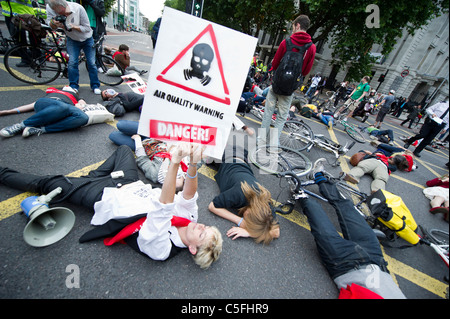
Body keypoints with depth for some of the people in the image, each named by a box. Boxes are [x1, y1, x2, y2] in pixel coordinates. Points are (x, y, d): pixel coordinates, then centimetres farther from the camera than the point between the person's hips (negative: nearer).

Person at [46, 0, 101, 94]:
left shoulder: (78, 8, -26)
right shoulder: (49, 8, -18)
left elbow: (87, 28, -20)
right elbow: (52, 27, -9)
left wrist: (73, 27, -34)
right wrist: (53, 23, -32)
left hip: (87, 39, -1)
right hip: (72, 40, 2)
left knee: (91, 63, -5)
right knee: (72, 62, -10)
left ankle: (95, 86, 7)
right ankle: (73, 86, 0)